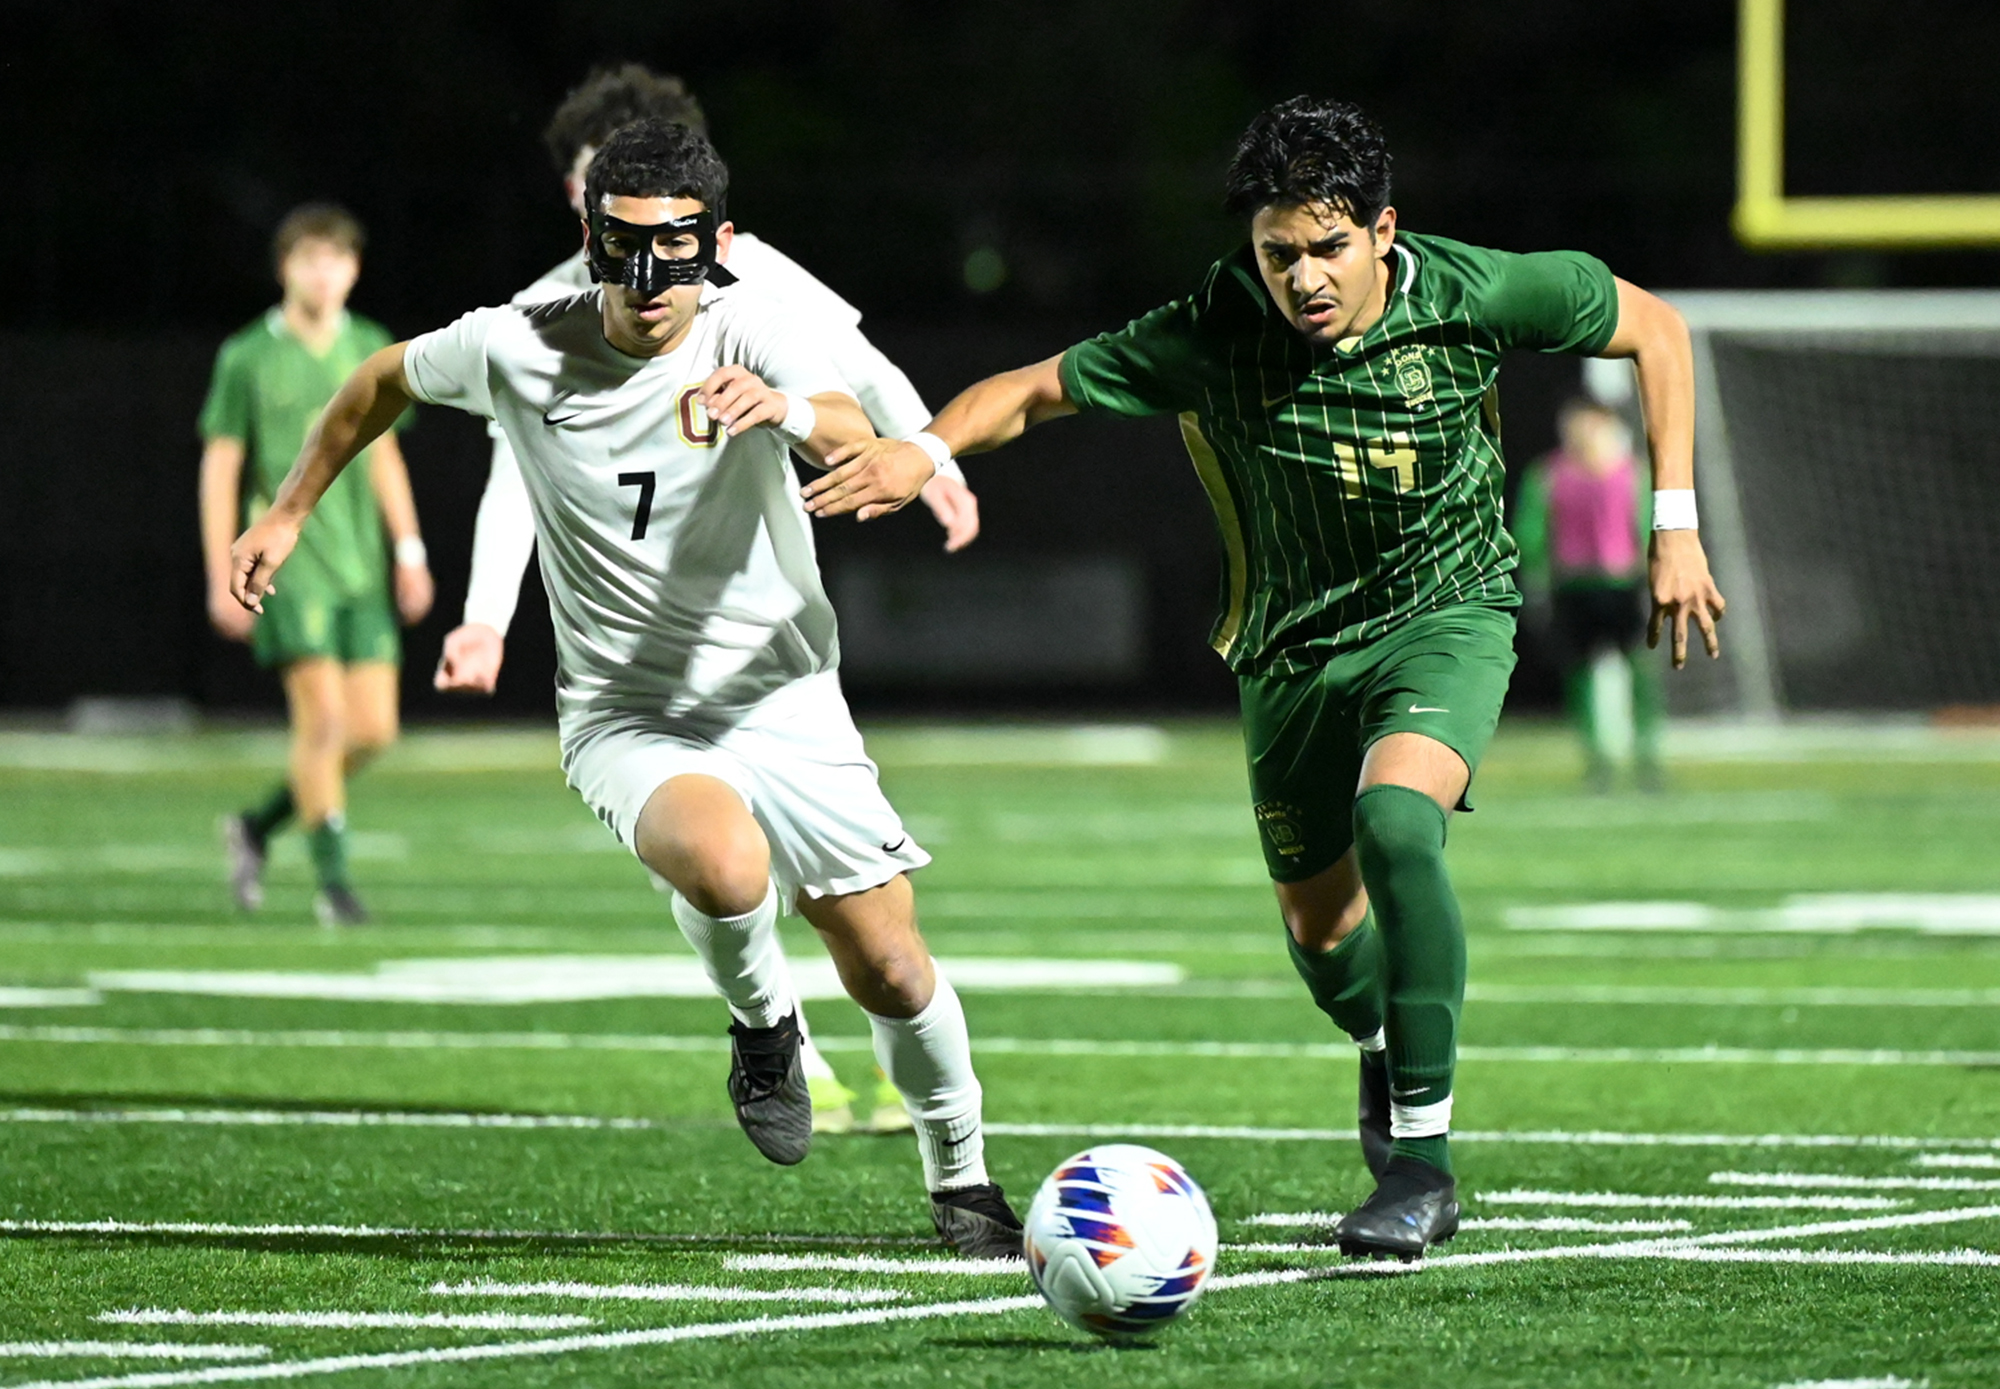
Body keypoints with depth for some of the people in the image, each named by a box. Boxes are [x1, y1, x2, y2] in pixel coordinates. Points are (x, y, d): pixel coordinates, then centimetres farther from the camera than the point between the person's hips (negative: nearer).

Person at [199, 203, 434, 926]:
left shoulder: (370, 350, 11)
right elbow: (219, 468, 0)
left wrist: (409, 550, 13)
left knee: (374, 728, 0)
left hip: (362, 567, 5)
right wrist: (222, 578, -5)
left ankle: (259, 825, 21)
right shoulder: (248, 358, -2)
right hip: (288, 562, -5)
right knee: (322, 717, -13)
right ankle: (332, 881, -4)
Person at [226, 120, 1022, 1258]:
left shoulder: (754, 333, -14)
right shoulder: (517, 351, -10)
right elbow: (387, 381, 12)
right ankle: (762, 1019, 1)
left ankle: (961, 1176, 31)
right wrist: (291, 511, 18)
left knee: (891, 975, 2)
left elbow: (857, 442, -34)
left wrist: (793, 409, -56)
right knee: (726, 866, -34)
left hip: (785, 701, 1)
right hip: (628, 716, -1)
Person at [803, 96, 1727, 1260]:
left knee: (1396, 820, -31)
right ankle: (1388, 1047, 52)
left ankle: (1424, 1163, -23)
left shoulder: (1469, 294, -21)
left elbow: (1655, 329, -6)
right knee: (1321, 924, 13)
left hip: (1447, 613, -3)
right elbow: (1036, 390, -13)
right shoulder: (1212, 336, -21)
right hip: (1294, 644, 3)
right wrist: (931, 447, -34)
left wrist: (1676, 527, -7)